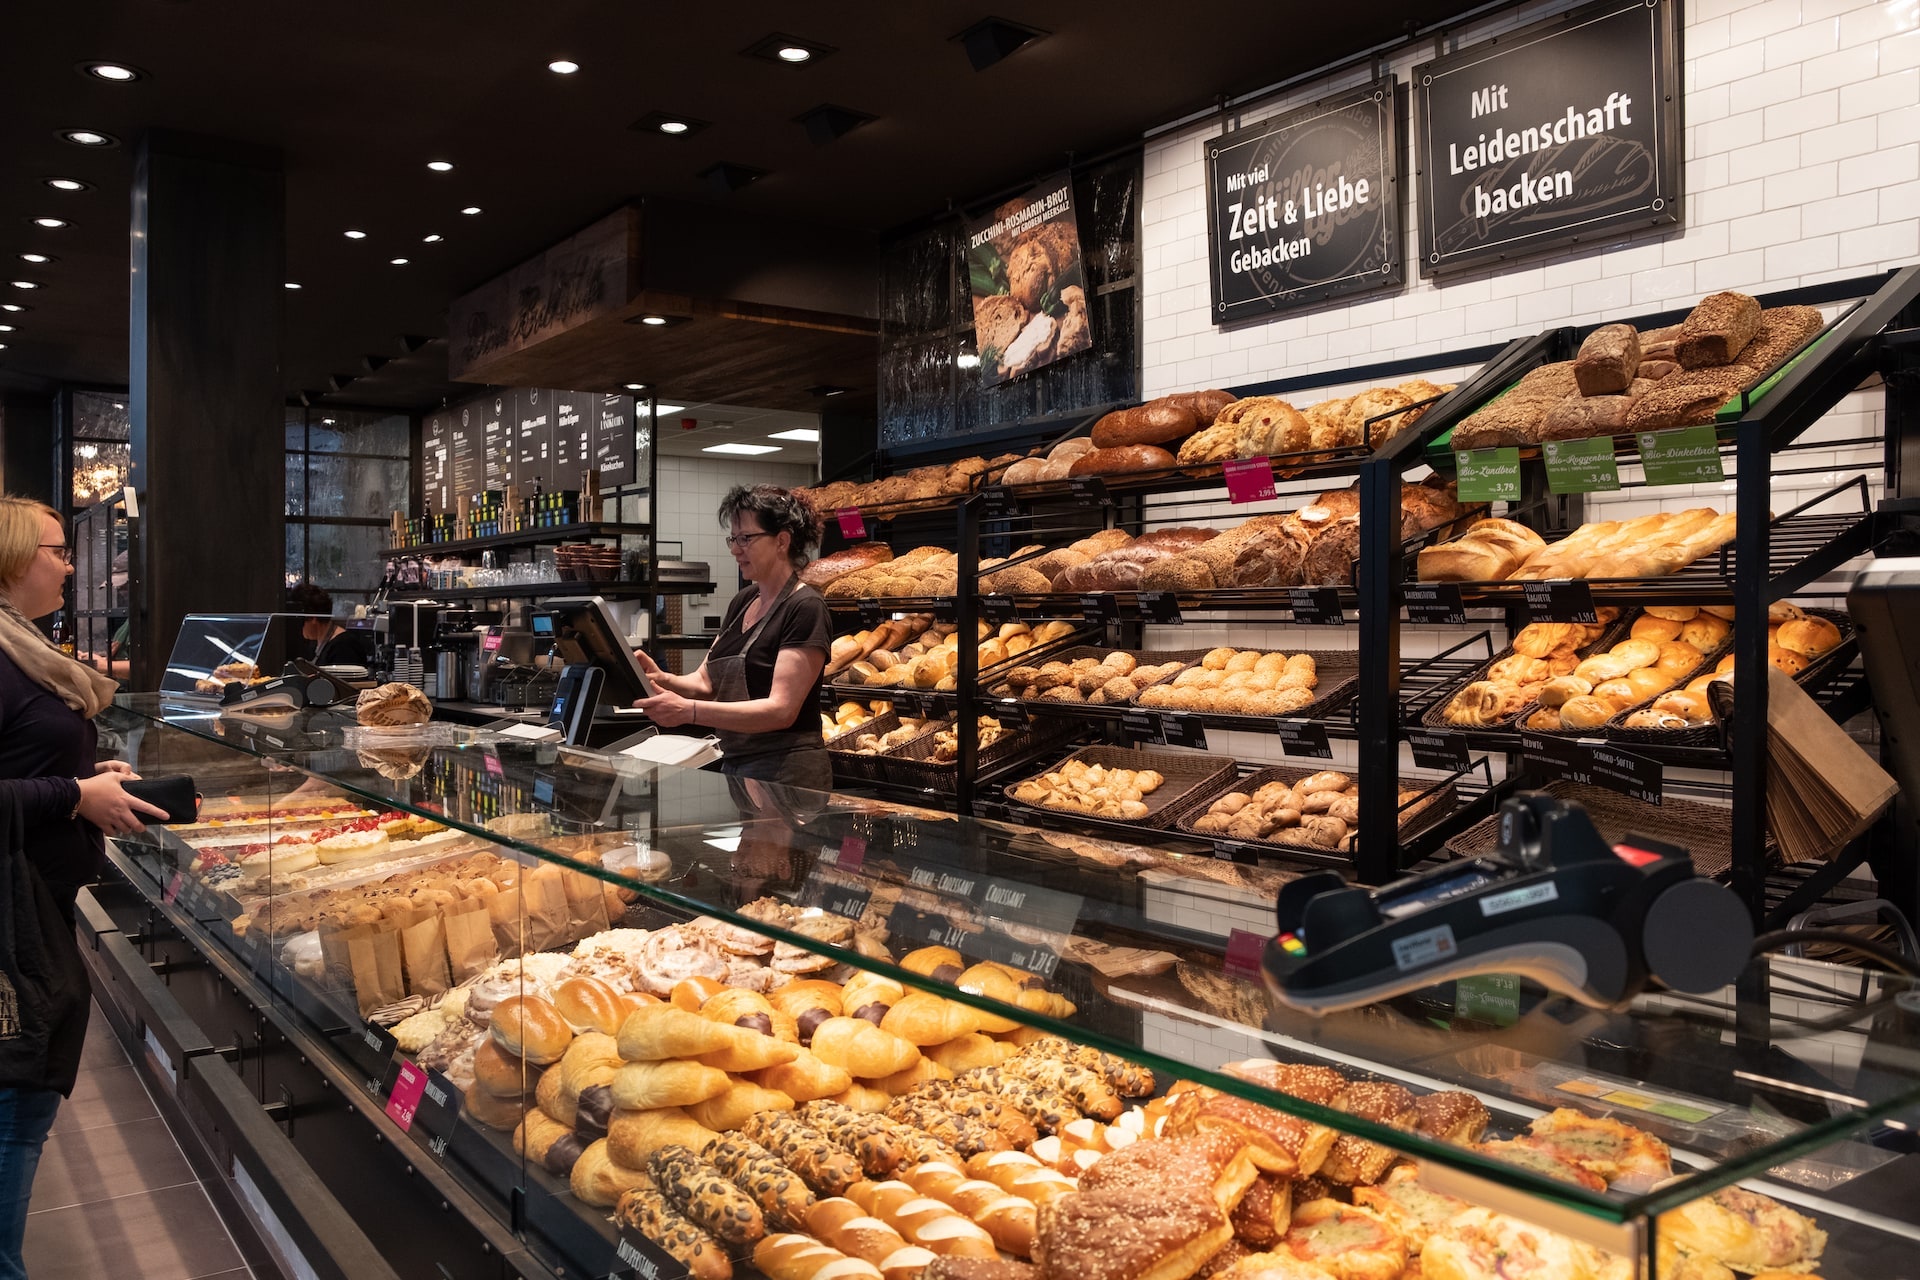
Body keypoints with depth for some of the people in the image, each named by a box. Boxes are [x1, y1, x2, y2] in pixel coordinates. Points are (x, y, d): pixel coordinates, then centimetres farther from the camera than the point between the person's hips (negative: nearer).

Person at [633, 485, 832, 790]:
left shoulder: (805, 608, -15)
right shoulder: (742, 602, 10)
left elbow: (781, 709, -22)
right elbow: (706, 681, 10)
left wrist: (688, 711, -30)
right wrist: (663, 680, -12)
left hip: (785, 773, -7)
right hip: (733, 765, 7)